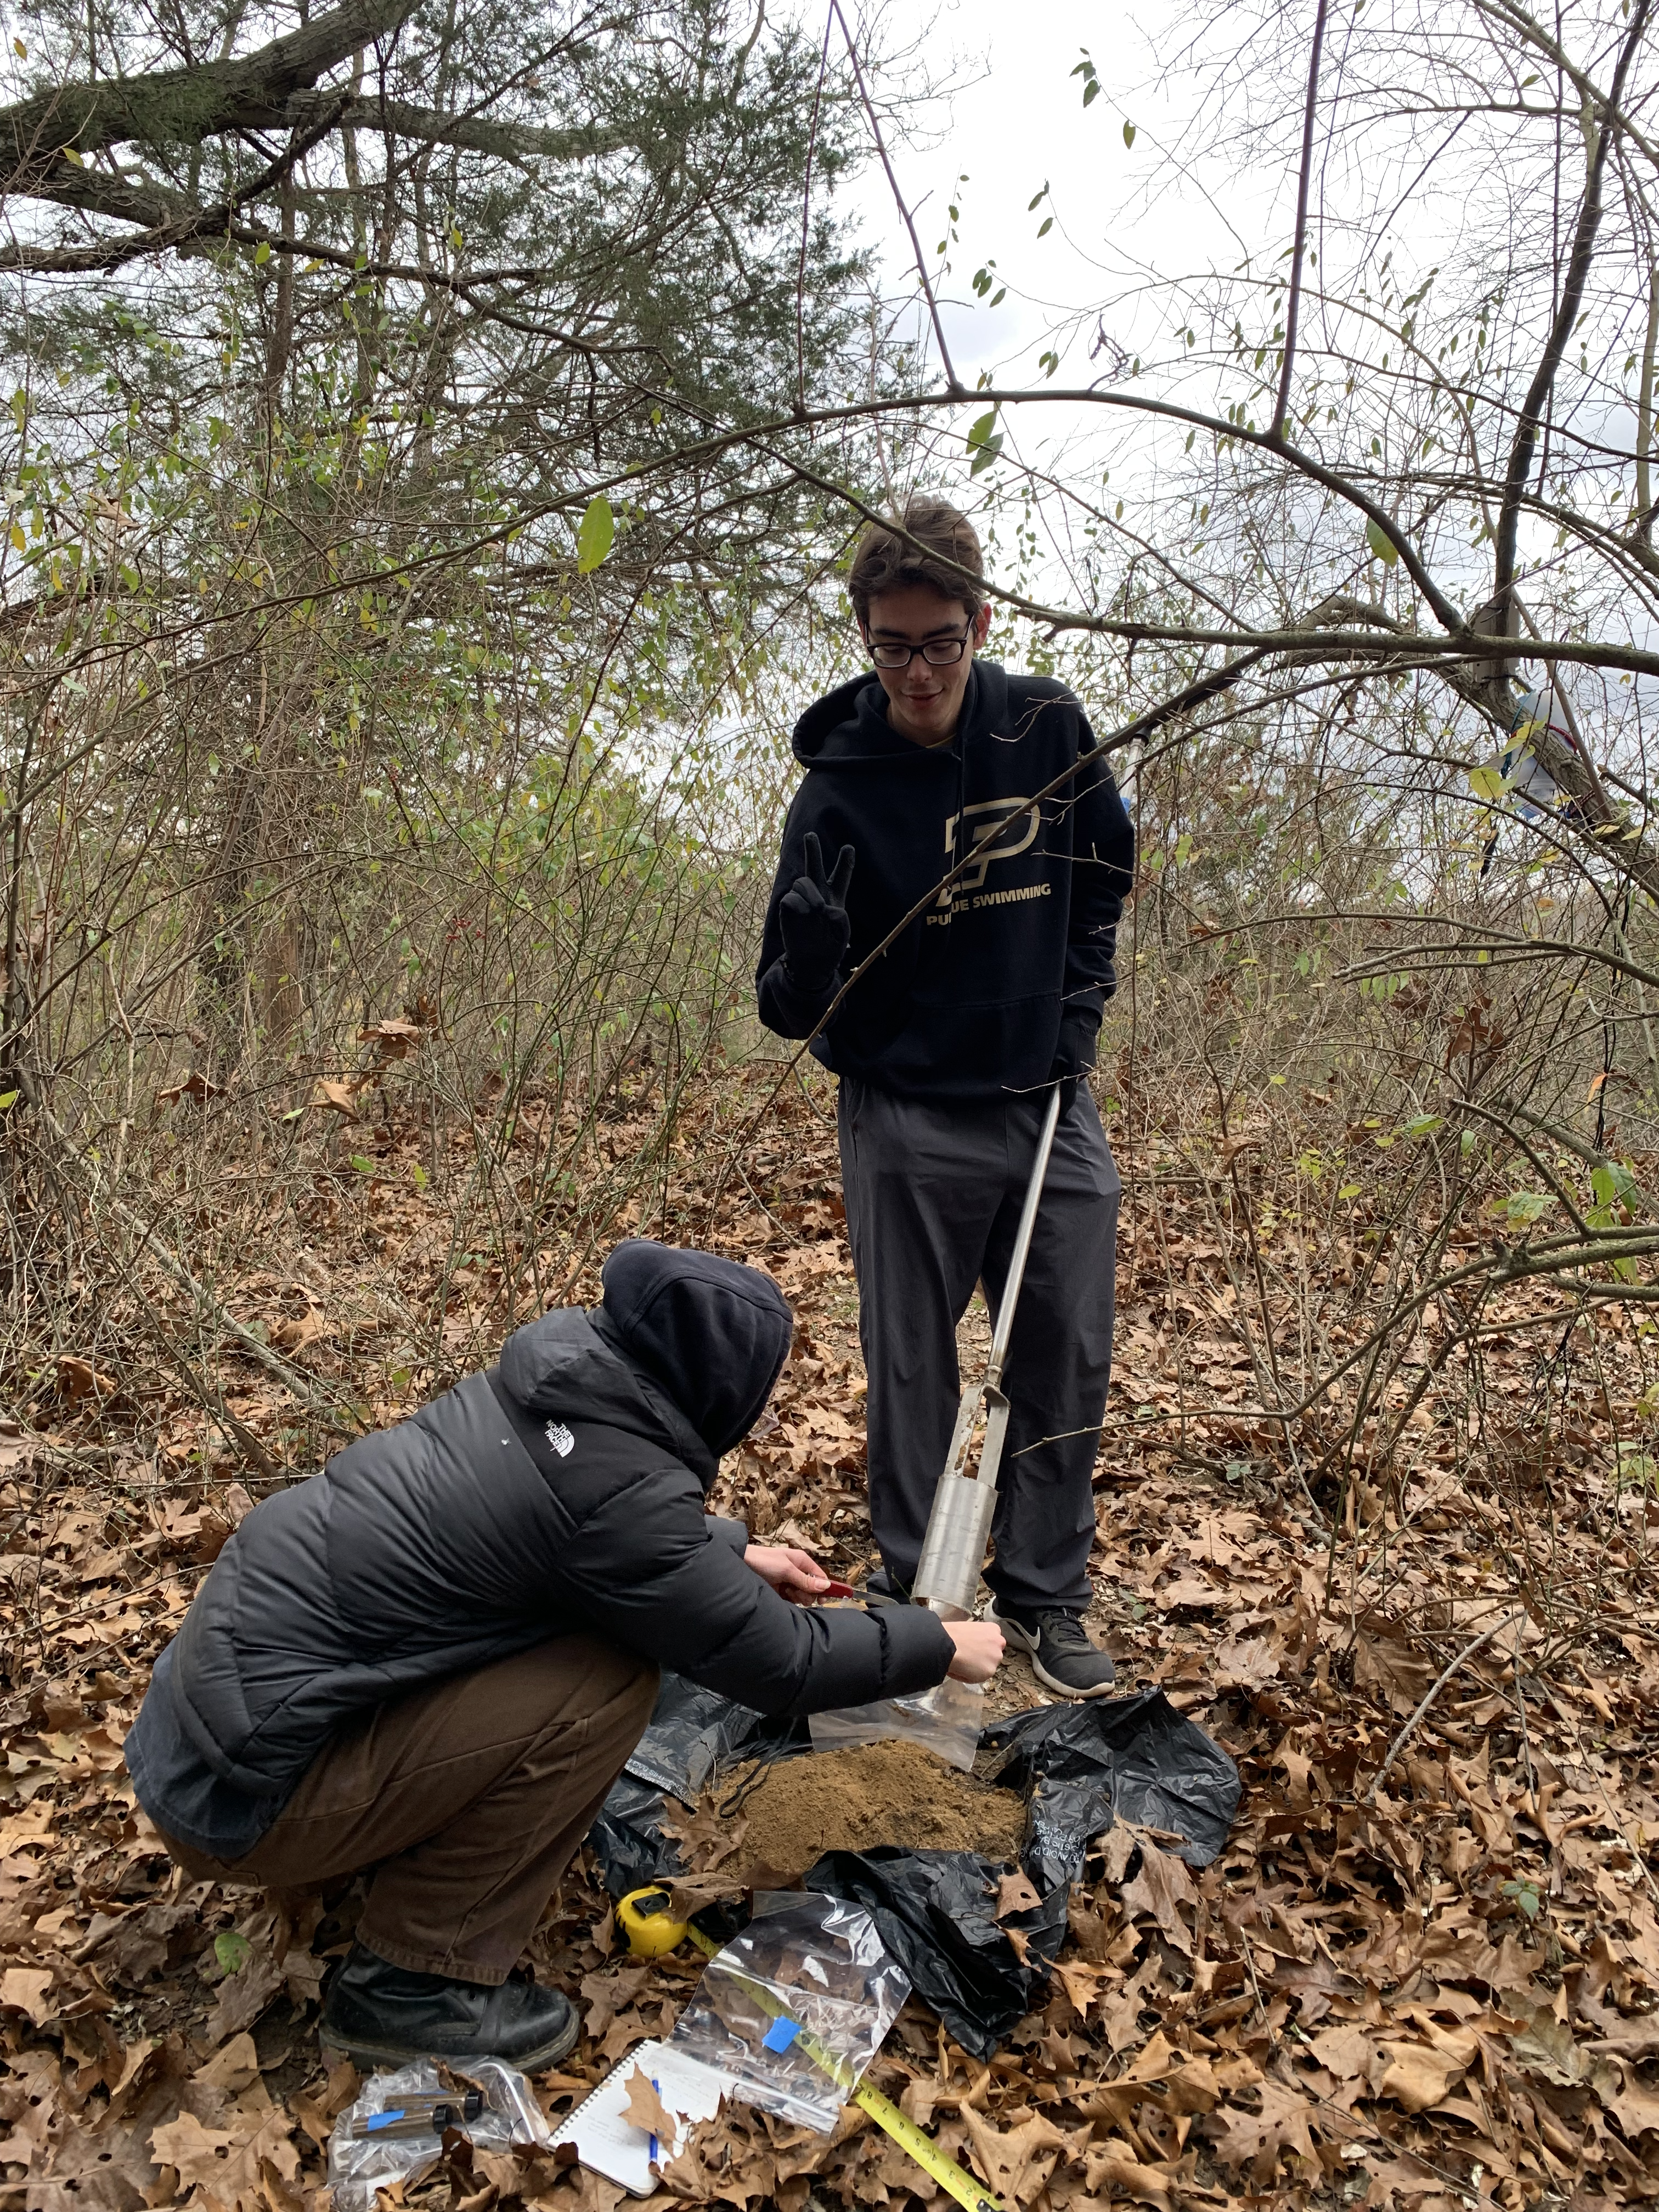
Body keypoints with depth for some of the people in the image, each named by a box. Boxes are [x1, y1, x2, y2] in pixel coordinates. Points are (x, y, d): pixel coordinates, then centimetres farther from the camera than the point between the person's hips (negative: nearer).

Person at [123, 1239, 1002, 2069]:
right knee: (610, 1678, -16)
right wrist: (940, 1646, 3)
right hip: (239, 1794, -8)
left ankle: (389, 1840, 21)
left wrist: (734, 1554, 23)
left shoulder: (550, 1384, -1)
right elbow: (782, 1663, -13)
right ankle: (409, 1987, -2)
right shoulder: (616, 1489, -24)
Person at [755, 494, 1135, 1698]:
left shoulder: (1047, 726, -4)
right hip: (910, 1124, -3)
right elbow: (794, 1011, -11)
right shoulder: (840, 790, -12)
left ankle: (1044, 1598, 26)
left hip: (1053, 1110, 4)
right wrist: (811, 934, -33)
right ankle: (911, 1596, 25)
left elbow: (1106, 865, 16)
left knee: (1069, 1362, 9)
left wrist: (1080, 1005, 7)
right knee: (911, 1371, 6)